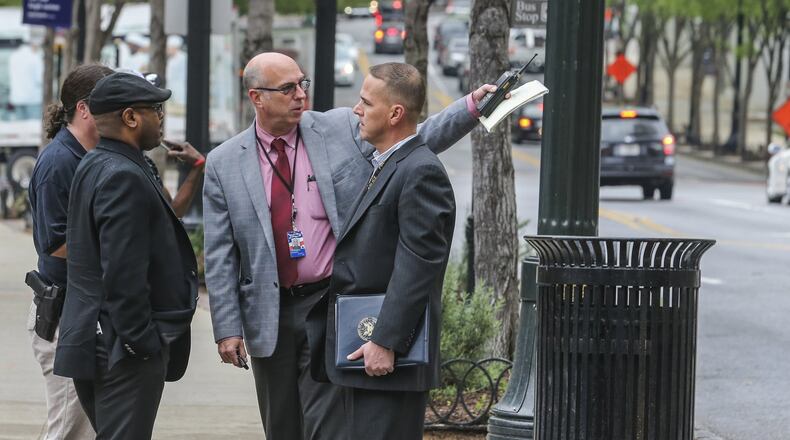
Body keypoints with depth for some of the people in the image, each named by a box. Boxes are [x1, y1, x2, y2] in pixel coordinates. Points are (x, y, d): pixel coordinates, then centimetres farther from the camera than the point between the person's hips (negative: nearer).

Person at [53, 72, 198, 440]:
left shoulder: (93, 167, 13)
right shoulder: (124, 178, -19)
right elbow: (123, 274, -23)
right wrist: (142, 342, -19)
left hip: (94, 338, 10)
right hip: (124, 350, -10)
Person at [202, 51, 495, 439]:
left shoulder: (342, 130, 0)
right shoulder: (224, 164, 1)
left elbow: (416, 138, 1)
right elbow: (220, 256, 1)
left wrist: (472, 106, -14)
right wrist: (227, 328, -3)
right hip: (269, 316, 2)